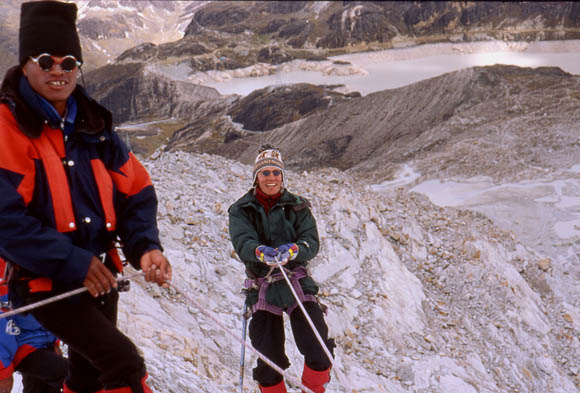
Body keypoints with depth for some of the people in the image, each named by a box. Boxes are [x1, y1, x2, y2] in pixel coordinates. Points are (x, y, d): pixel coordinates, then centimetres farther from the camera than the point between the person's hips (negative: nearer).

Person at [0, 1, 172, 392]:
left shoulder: (94, 124, 7)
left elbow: (135, 191, 7)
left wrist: (145, 246, -10)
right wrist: (70, 262, -21)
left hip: (99, 275, 6)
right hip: (46, 282, -6)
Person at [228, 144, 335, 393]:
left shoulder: (297, 207, 7)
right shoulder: (242, 210, 5)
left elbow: (311, 242, -5)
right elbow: (242, 242, -12)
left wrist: (293, 250, -28)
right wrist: (261, 252, -35)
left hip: (297, 283, 0)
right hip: (262, 288, 0)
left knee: (318, 351, -9)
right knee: (269, 356, 2)